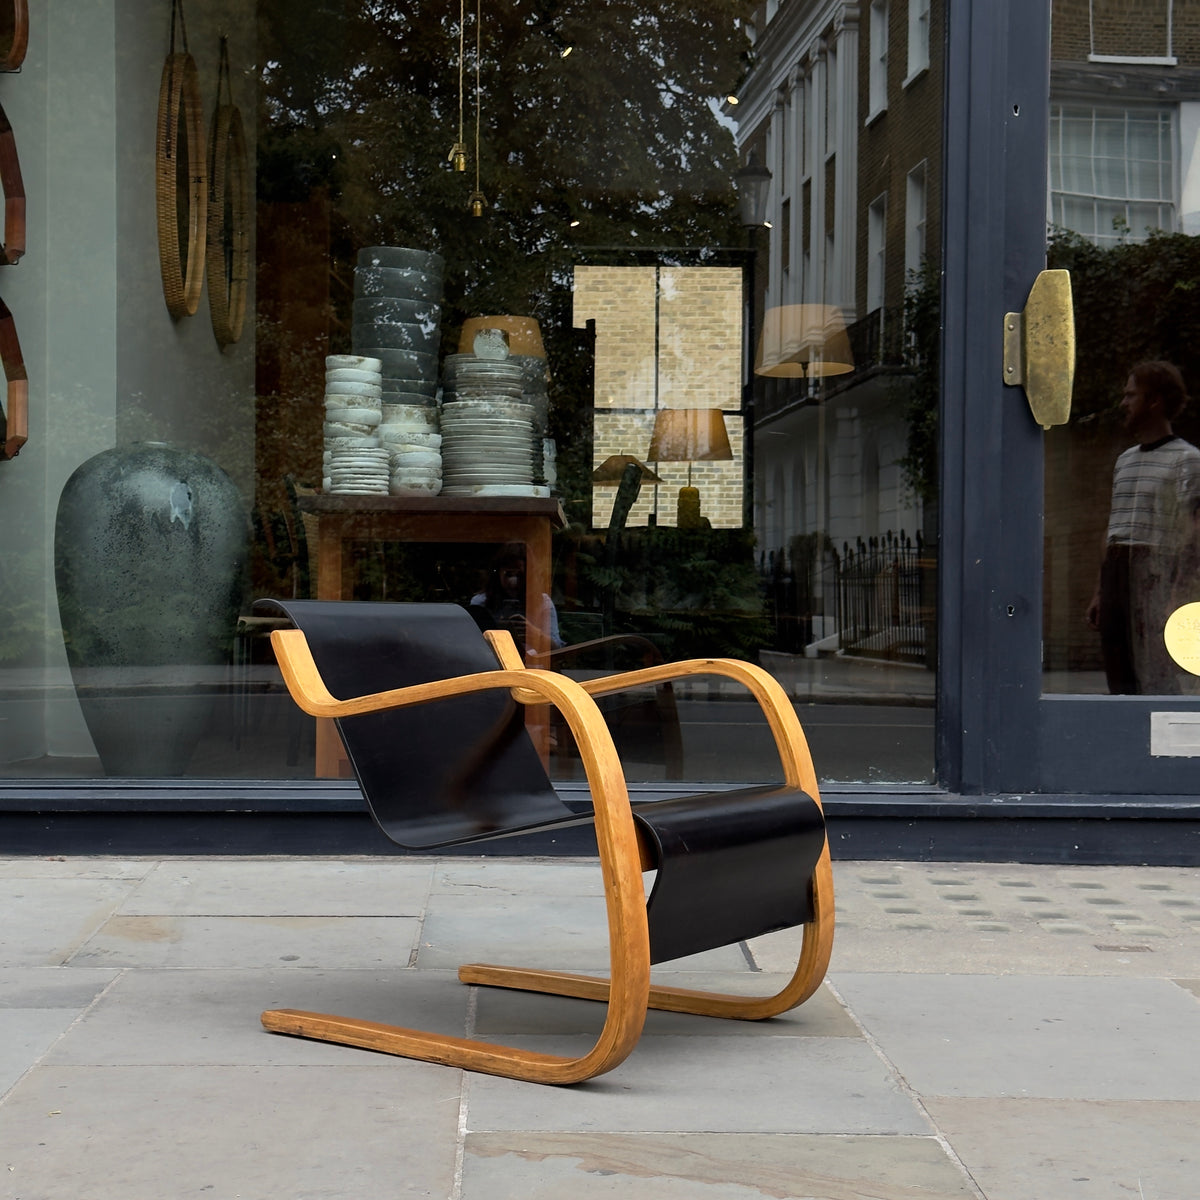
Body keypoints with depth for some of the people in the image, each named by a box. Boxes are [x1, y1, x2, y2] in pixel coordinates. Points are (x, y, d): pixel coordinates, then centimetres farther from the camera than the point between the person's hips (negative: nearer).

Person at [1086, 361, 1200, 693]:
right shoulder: (1125, 460, 22)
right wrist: (1099, 594, 20)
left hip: (1155, 577, -7)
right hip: (1116, 575, 8)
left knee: (1155, 676, -11)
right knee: (1118, 675, 5)